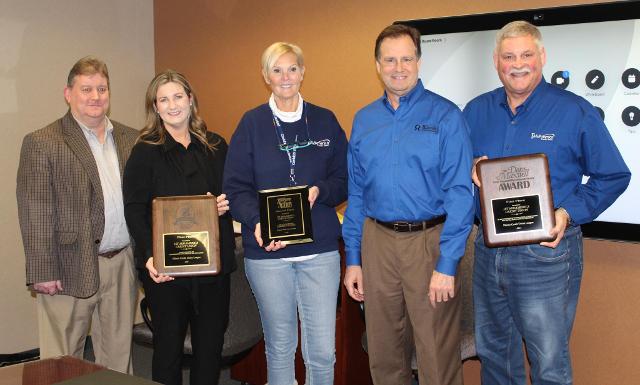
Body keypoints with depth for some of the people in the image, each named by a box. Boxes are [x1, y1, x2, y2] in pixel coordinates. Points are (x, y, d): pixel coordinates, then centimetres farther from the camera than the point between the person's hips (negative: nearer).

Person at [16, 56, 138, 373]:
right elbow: (35, 214, -9)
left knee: (119, 357, 14)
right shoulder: (41, 143, -4)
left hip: (123, 265, 5)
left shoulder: (131, 139, 11)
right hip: (72, 270, -4)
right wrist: (44, 272, -13)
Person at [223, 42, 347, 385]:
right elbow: (236, 187, -2)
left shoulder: (325, 121, 7)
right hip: (267, 250, -1)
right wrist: (256, 222, -20)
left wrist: (320, 191, -13)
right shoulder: (252, 124, 3)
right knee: (279, 346, 10)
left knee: (323, 350, 1)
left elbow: (344, 179, 8)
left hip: (319, 249, 1)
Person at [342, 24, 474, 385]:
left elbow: (460, 193, -10)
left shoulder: (445, 115, -6)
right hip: (377, 240, 4)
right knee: (383, 354, 15)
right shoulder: (364, 120, 9)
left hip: (429, 240, -4)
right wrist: (353, 258, 9)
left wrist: (447, 264, -16)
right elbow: (356, 193, 12)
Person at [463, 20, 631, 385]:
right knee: (493, 353, 19)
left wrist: (569, 213, -16)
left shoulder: (575, 112, -7)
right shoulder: (476, 111, 6)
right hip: (488, 250, 5)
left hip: (546, 254, -5)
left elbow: (614, 176, -3)